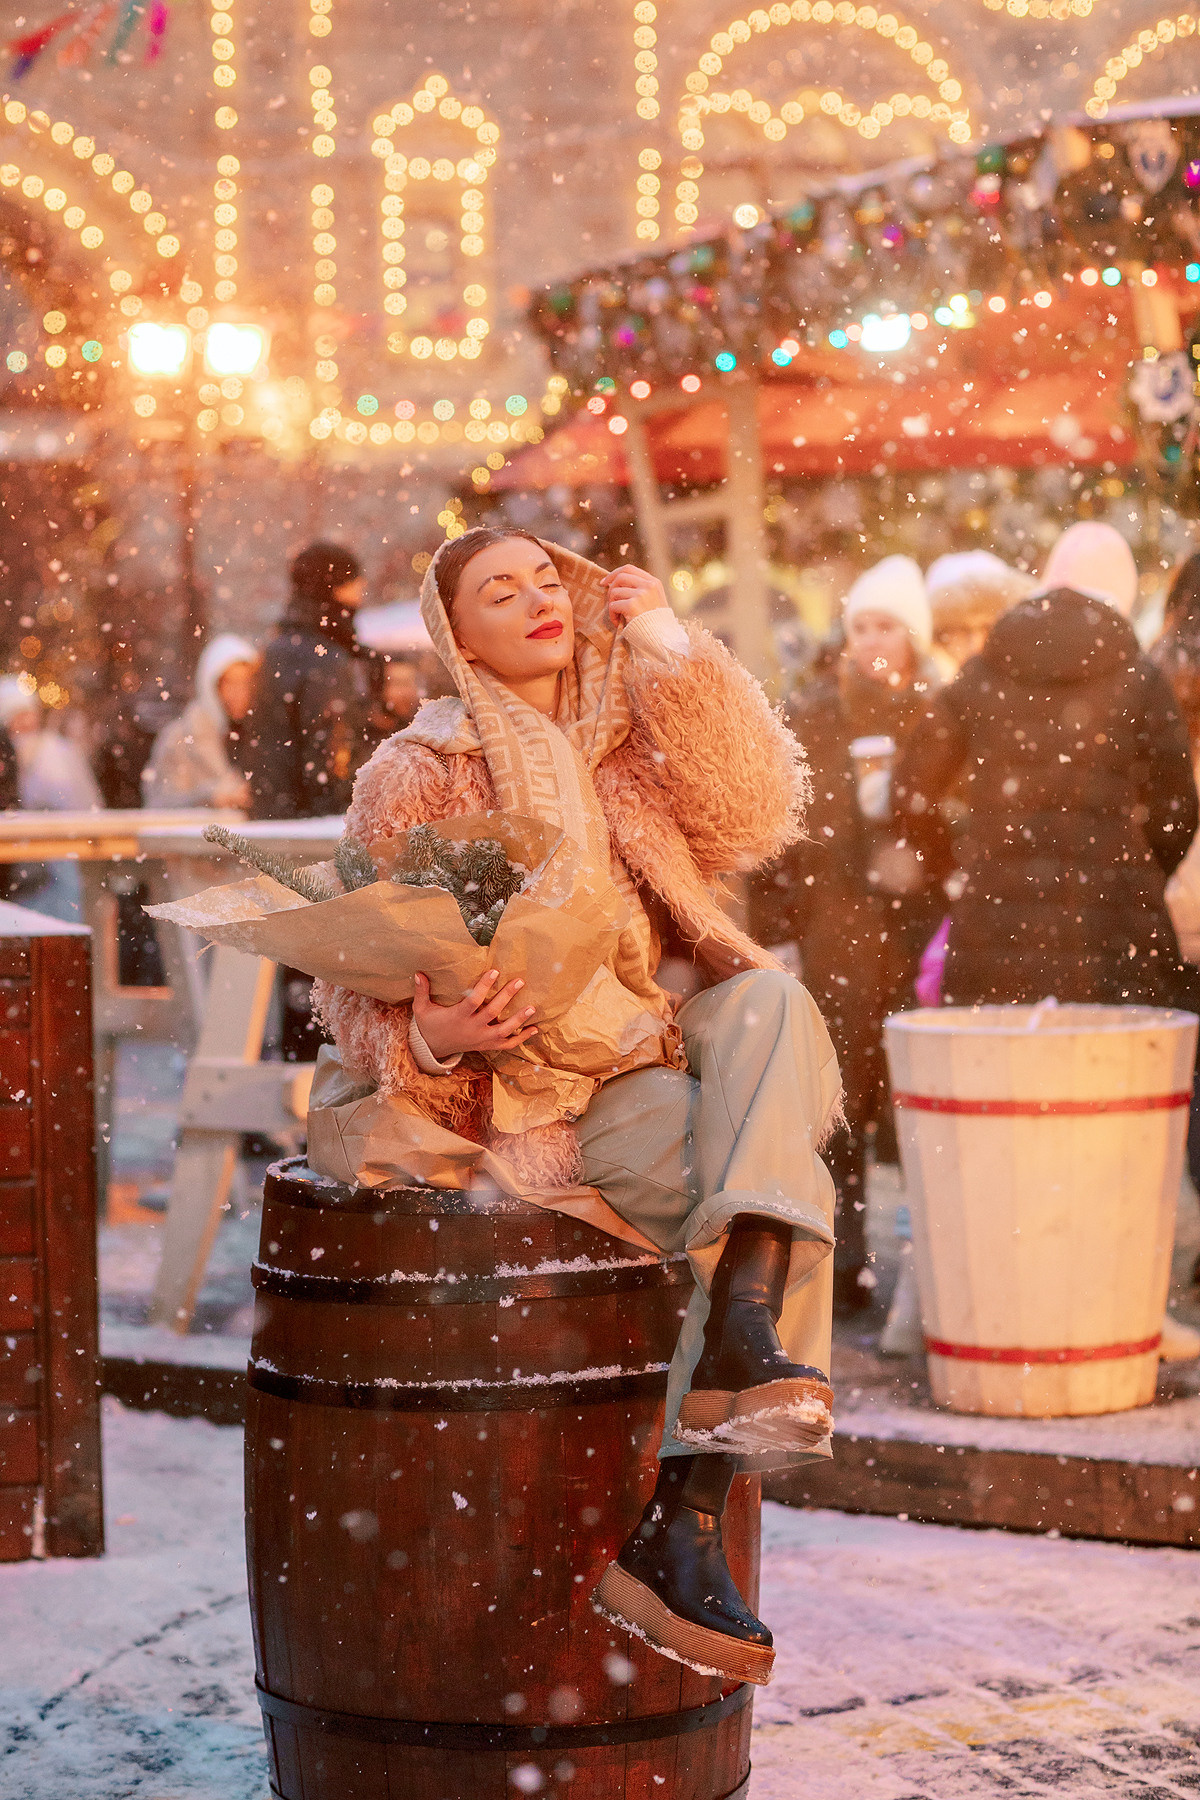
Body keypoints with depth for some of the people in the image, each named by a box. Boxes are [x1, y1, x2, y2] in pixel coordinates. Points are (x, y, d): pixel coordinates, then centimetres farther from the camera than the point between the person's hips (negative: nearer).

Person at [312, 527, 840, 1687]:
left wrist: (669, 645, 1)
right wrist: (434, 1034, -24)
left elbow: (752, 819, 1)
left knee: (768, 999, -28)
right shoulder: (416, 776, 2)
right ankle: (680, 1528, -28)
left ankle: (738, 1353, -37)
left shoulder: (624, 744, 18)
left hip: (656, 1049, 6)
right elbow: (355, 985, 0)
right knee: (780, 1180, -27)